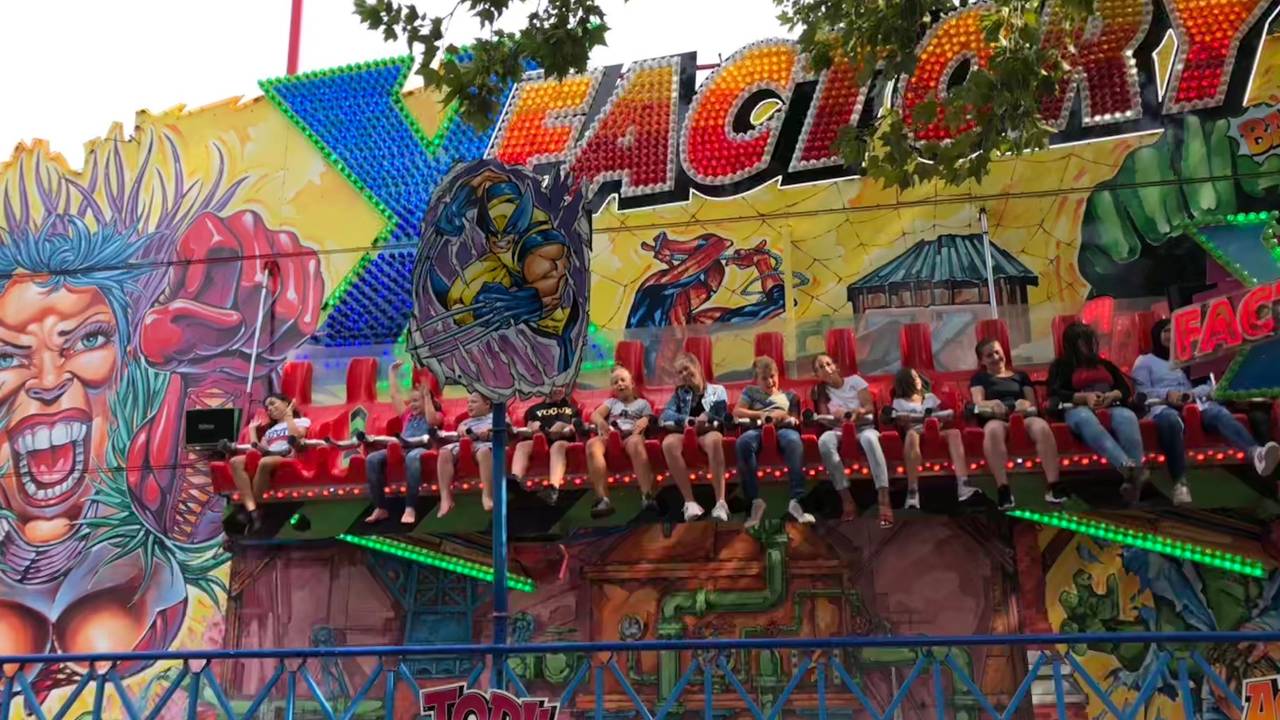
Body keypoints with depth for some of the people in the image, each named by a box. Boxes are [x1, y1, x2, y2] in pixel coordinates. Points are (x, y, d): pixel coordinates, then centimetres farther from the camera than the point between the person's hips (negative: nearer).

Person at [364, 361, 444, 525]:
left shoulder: (436, 415, 19)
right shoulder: (407, 415, 33)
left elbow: (431, 420, -5)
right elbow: (395, 394, 35)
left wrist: (427, 396, 1)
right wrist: (393, 372, 38)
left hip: (421, 448, -5)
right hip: (400, 448, 5)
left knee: (412, 457, -45)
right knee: (372, 459, -25)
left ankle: (410, 508, -48)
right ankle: (380, 508, -28)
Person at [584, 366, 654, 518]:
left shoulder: (642, 403, 28)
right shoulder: (611, 402, 32)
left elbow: (648, 421, 13)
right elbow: (595, 415, 13)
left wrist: (643, 423, -12)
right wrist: (601, 421, -12)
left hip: (631, 435, -2)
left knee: (636, 442, -43)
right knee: (592, 443, -36)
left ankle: (647, 495, -50)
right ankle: (603, 498, -46)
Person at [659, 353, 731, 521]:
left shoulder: (717, 390, 21)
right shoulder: (679, 393, 24)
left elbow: (720, 418, 6)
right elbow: (665, 415, 5)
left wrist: (706, 419, -14)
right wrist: (687, 421, -13)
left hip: (709, 433, -2)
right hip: (685, 434, 2)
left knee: (714, 439, -41)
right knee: (668, 443, -36)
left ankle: (720, 502, -49)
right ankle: (689, 502, -38)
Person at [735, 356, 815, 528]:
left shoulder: (788, 395, 31)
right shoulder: (750, 392, 29)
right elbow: (736, 412, 15)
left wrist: (784, 416, -1)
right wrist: (761, 415, 2)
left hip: (783, 428, 0)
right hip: (757, 429, 0)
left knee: (794, 440, -40)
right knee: (743, 442, -39)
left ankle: (796, 500, -45)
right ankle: (755, 501, -40)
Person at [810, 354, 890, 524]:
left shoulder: (854, 380, 11)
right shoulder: (820, 390, 15)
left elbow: (870, 406, 1)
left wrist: (860, 411, -23)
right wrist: (836, 414, -16)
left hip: (864, 427, -1)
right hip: (839, 430, 1)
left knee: (869, 438, -41)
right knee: (824, 440, -37)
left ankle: (884, 499, -49)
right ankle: (846, 498, -38)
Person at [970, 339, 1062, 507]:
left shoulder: (1020, 376, 31)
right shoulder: (980, 378, 25)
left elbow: (1033, 403, 19)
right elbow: (978, 403, 6)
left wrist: (1025, 404, -7)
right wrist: (993, 404, -18)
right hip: (996, 418, -2)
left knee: (1042, 426, -36)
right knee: (993, 430, -42)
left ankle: (1054, 487, -41)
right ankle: (1003, 490, -48)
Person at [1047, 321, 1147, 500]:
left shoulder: (1105, 364, 30)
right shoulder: (1061, 366, 18)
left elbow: (1126, 389, 19)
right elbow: (1055, 393, 2)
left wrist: (1112, 395, -5)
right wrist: (1085, 397, -13)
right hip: (1077, 409, -3)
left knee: (1127, 416, -35)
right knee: (1086, 418, -42)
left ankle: (1136, 468, -51)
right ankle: (1127, 466, -59)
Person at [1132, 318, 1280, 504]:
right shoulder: (1144, 361, 22)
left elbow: (1208, 386, 18)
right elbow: (1141, 392, 6)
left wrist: (1194, 393, -6)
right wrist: (1167, 394, -13)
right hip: (1161, 404, -3)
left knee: (1220, 412, -33)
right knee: (1170, 419, -43)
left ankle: (1255, 453, -64)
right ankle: (1180, 483, -52)